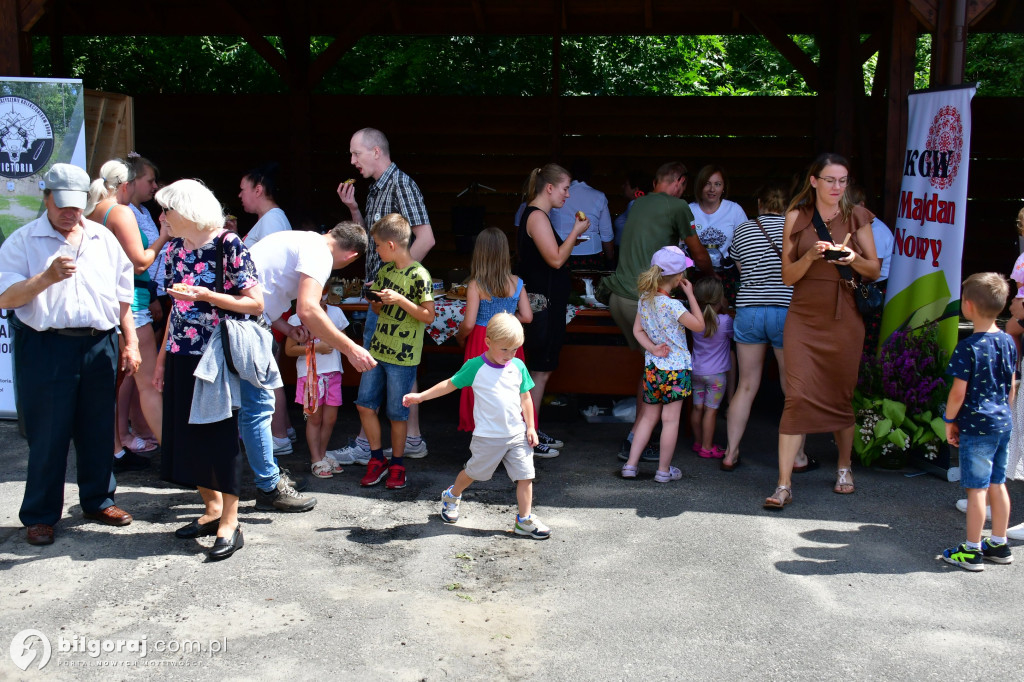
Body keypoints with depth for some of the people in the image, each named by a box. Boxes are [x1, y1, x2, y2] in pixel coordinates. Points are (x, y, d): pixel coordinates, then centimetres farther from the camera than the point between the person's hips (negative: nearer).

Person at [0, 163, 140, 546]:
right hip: (45, 347, -3)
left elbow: (123, 297, 15)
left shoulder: (104, 239, 12)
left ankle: (98, 500, 27)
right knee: (47, 435, 2)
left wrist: (131, 343, 10)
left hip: (99, 345, 3)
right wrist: (47, 277, -22)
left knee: (99, 429, 11)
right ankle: (40, 516, 14)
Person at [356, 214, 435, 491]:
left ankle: (397, 464, 20)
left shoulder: (419, 275, -14)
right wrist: (376, 301, -3)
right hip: (378, 349, 7)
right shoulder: (384, 271, 9)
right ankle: (377, 459, 21)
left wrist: (400, 300, -23)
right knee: (365, 404, 6)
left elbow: (429, 316, -14)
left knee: (397, 413, 3)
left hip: (403, 356, -7)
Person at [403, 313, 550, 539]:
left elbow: (525, 398, 8)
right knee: (473, 471, 15)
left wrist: (530, 427, 4)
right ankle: (452, 496, 43)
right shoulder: (475, 366, -10)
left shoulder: (518, 366, 0)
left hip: (517, 434, 3)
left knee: (525, 476, 1)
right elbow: (450, 384, 0)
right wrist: (420, 396, 0)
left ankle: (525, 520, 12)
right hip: (488, 436, -3)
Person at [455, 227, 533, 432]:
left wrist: (459, 337, 5)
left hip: (482, 341, -2)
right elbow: (527, 317, -3)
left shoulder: (476, 285, -13)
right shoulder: (516, 283, -5)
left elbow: (469, 323, -15)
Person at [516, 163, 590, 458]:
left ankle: (534, 432, 23)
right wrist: (576, 232, -12)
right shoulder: (537, 216, -16)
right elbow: (556, 259, -21)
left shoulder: (537, 216, 16)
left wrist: (571, 241, 12)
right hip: (542, 304, -11)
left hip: (547, 303, 11)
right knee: (540, 371, -4)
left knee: (542, 369, 14)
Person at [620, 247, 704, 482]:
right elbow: (699, 326, -9)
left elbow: (638, 330, 7)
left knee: (649, 416, 16)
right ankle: (664, 470, 12)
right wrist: (690, 295, -5)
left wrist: (652, 347, -5)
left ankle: (631, 464, 16)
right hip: (675, 368, -7)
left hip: (652, 368, 7)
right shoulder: (672, 305, -19)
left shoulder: (644, 299, 2)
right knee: (670, 419, 4)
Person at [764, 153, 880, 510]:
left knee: (842, 396, 10)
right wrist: (812, 255, -17)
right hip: (804, 316, -1)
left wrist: (854, 259, -13)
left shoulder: (856, 217, 5)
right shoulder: (796, 217, 3)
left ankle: (844, 467, 33)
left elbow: (874, 271, 7)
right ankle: (784, 485, -7)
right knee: (798, 396, -9)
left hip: (844, 319, 1)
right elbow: (788, 276, 1)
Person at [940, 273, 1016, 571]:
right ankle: (999, 545, 25)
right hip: (1003, 423, 7)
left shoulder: (968, 347, -17)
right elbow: (1010, 386, 12)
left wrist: (950, 420, -3)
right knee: (997, 484, 15)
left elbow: (959, 392, -16)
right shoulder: (1008, 341, 4)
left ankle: (972, 551, 8)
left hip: (977, 426, -7)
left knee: (976, 489, 0)